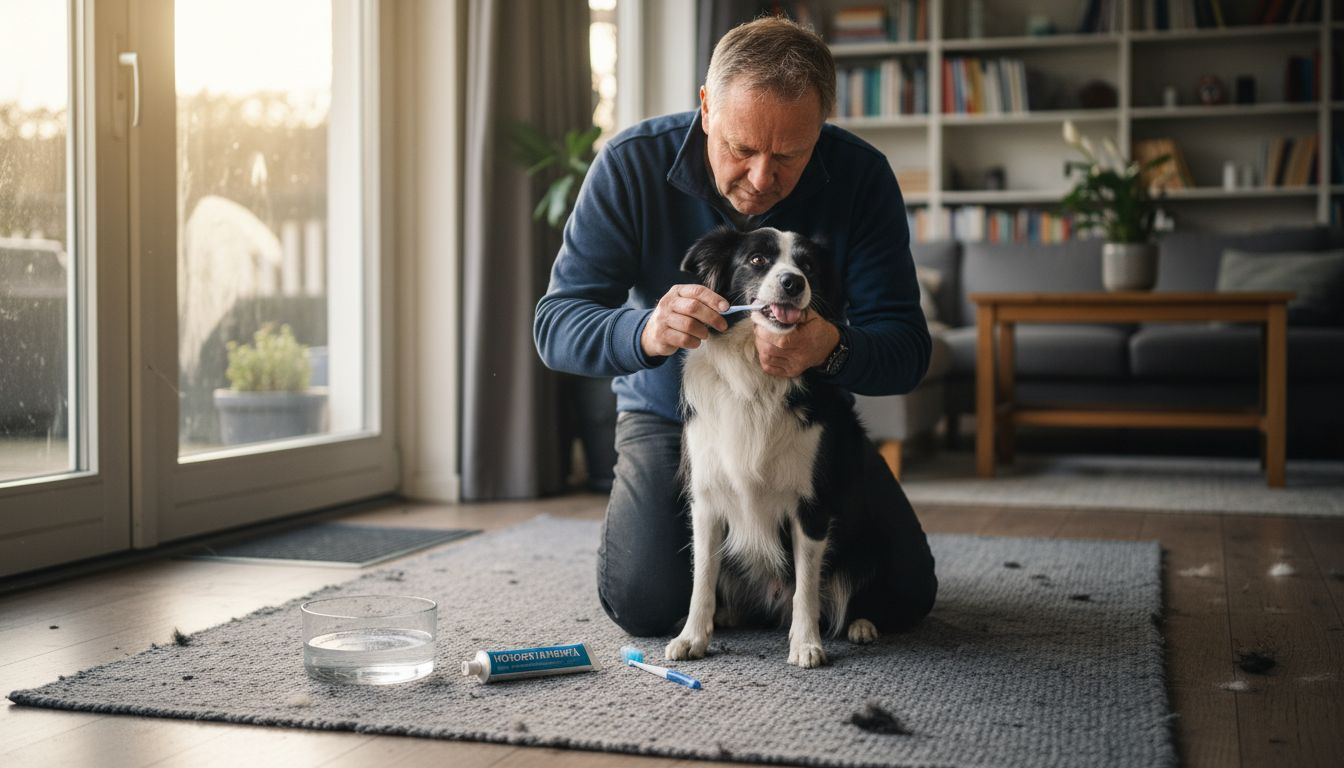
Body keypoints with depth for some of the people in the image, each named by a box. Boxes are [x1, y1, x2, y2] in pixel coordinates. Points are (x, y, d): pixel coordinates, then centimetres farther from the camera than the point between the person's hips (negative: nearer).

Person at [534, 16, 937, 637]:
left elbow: (907, 350, -20)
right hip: (669, 413, -1)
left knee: (903, 597, -10)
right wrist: (645, 333, -44)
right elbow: (556, 326, -21)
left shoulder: (861, 175, -19)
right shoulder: (632, 164, -21)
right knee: (645, 602, -20)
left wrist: (832, 349, -44)